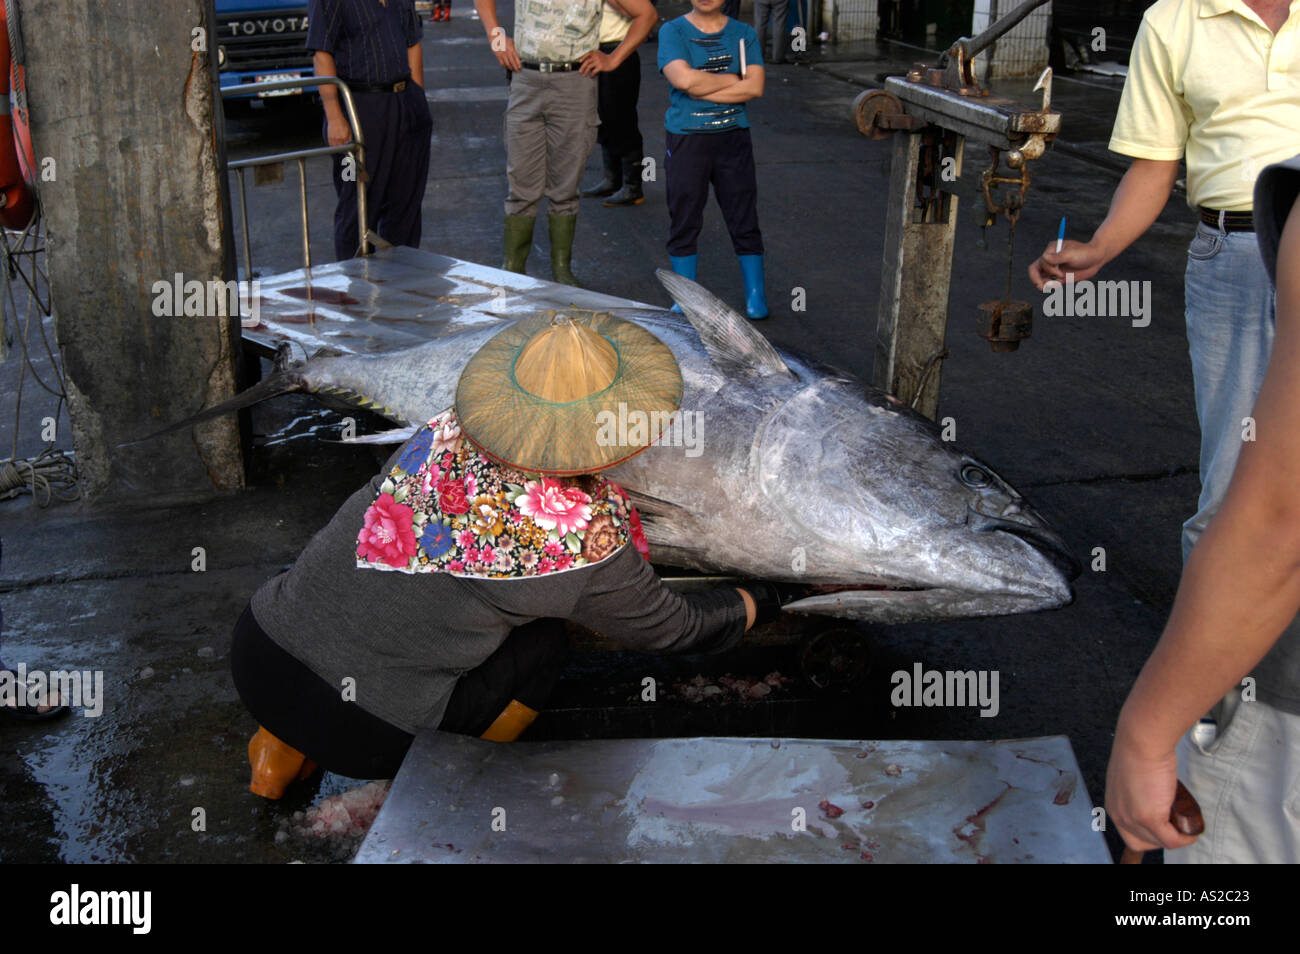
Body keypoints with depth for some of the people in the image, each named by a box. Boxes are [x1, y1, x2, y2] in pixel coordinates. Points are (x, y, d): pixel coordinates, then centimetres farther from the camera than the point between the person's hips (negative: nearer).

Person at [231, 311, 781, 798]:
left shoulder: (448, 433, 0)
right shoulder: (586, 540, -14)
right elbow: (676, 629, 4)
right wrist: (761, 602, 24)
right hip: (359, 732, -4)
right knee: (538, 645, 11)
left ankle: (280, 751, 27)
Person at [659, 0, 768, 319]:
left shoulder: (744, 33, 7)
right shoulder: (673, 31, -1)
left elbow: (755, 87, -7)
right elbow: (684, 78, -18)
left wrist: (701, 89, -12)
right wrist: (734, 80, -7)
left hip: (733, 136, 2)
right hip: (686, 137, -1)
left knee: (744, 220, 4)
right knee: (684, 219, 5)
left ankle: (756, 296, 15)